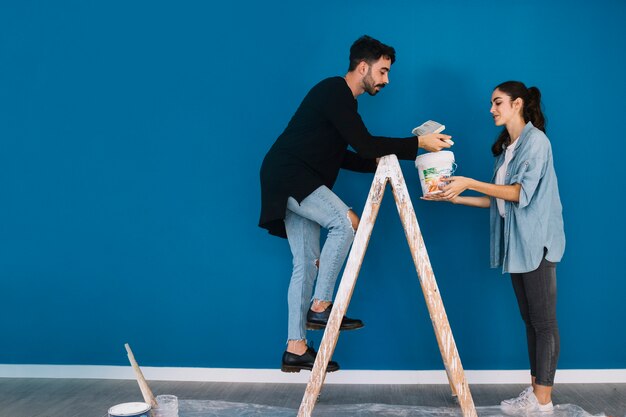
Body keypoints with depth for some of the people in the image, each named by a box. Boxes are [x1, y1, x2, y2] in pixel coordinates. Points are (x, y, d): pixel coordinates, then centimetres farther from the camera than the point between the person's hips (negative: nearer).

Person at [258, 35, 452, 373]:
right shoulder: (334, 91, -12)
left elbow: (344, 156, 21)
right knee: (346, 220, -24)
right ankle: (320, 307, -16)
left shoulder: (342, 97, 18)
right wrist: (418, 143, -18)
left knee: (306, 263, 6)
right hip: (288, 175, -10)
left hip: (296, 181, 10)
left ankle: (295, 349, 10)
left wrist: (378, 161, 7)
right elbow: (364, 143, -21)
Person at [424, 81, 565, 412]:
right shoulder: (506, 146, 17)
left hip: (537, 241, -8)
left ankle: (543, 400, 1)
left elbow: (522, 193, -16)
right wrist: (456, 197, 7)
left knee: (543, 321, -4)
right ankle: (534, 391, 16)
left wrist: (470, 183, -18)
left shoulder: (536, 140, -8)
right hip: (515, 242, 8)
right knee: (529, 319, 10)